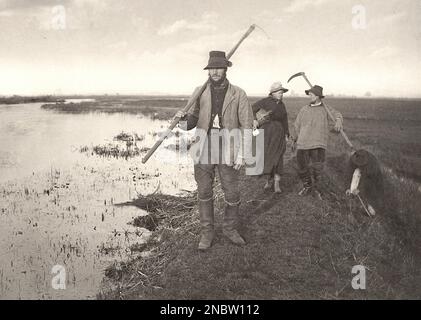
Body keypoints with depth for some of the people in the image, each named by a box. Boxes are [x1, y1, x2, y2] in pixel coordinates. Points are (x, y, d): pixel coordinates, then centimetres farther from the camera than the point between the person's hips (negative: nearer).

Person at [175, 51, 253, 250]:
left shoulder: (238, 94, 0)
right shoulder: (199, 92, 5)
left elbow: (247, 125, -1)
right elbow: (192, 121, 8)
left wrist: (242, 154, -8)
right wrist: (183, 118, -16)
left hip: (228, 152, -1)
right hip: (204, 151, 1)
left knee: (232, 194, 7)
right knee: (204, 194, 9)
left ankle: (230, 229, 30)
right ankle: (207, 232, 24)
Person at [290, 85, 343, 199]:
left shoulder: (326, 109, 5)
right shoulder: (304, 110, 10)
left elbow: (337, 115, -12)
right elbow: (297, 125, 20)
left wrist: (338, 121, -36)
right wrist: (294, 140, 26)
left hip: (318, 144, -2)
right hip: (303, 144, 3)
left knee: (317, 168, -5)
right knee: (302, 167, 6)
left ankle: (316, 190, 16)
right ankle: (307, 187, 30)